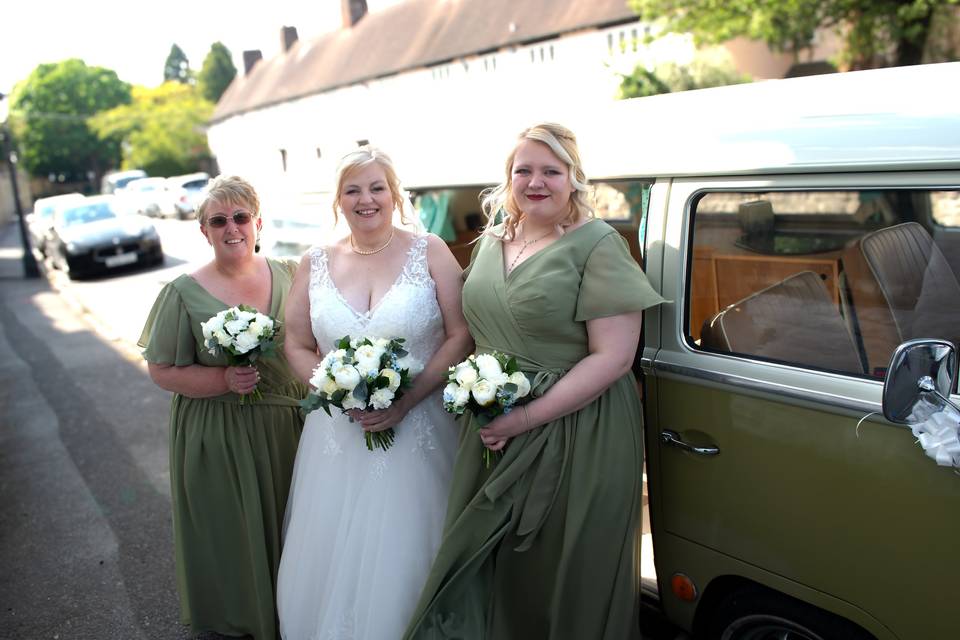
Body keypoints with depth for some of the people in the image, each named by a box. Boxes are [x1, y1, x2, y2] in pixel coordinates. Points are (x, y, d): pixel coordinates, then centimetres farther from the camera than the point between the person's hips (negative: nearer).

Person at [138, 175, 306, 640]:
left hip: (287, 428, 3)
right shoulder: (185, 293, -9)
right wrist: (224, 380, -21)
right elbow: (162, 371, -7)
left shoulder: (287, 275, 1)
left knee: (285, 525, 17)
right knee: (230, 532, 11)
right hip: (219, 438, -3)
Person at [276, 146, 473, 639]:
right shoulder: (315, 264, 6)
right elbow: (298, 347, 8)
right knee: (330, 556, 11)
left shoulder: (429, 252, -2)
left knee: (403, 556, 5)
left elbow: (460, 336, -6)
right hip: (337, 432, 3)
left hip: (417, 429, -2)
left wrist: (407, 399, -16)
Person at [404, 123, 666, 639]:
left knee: (565, 575, 10)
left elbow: (614, 356, -17)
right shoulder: (493, 240, 9)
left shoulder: (596, 244, -12)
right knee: (490, 568, 18)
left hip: (575, 437, -6)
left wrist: (526, 417, -20)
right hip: (494, 434, 6)